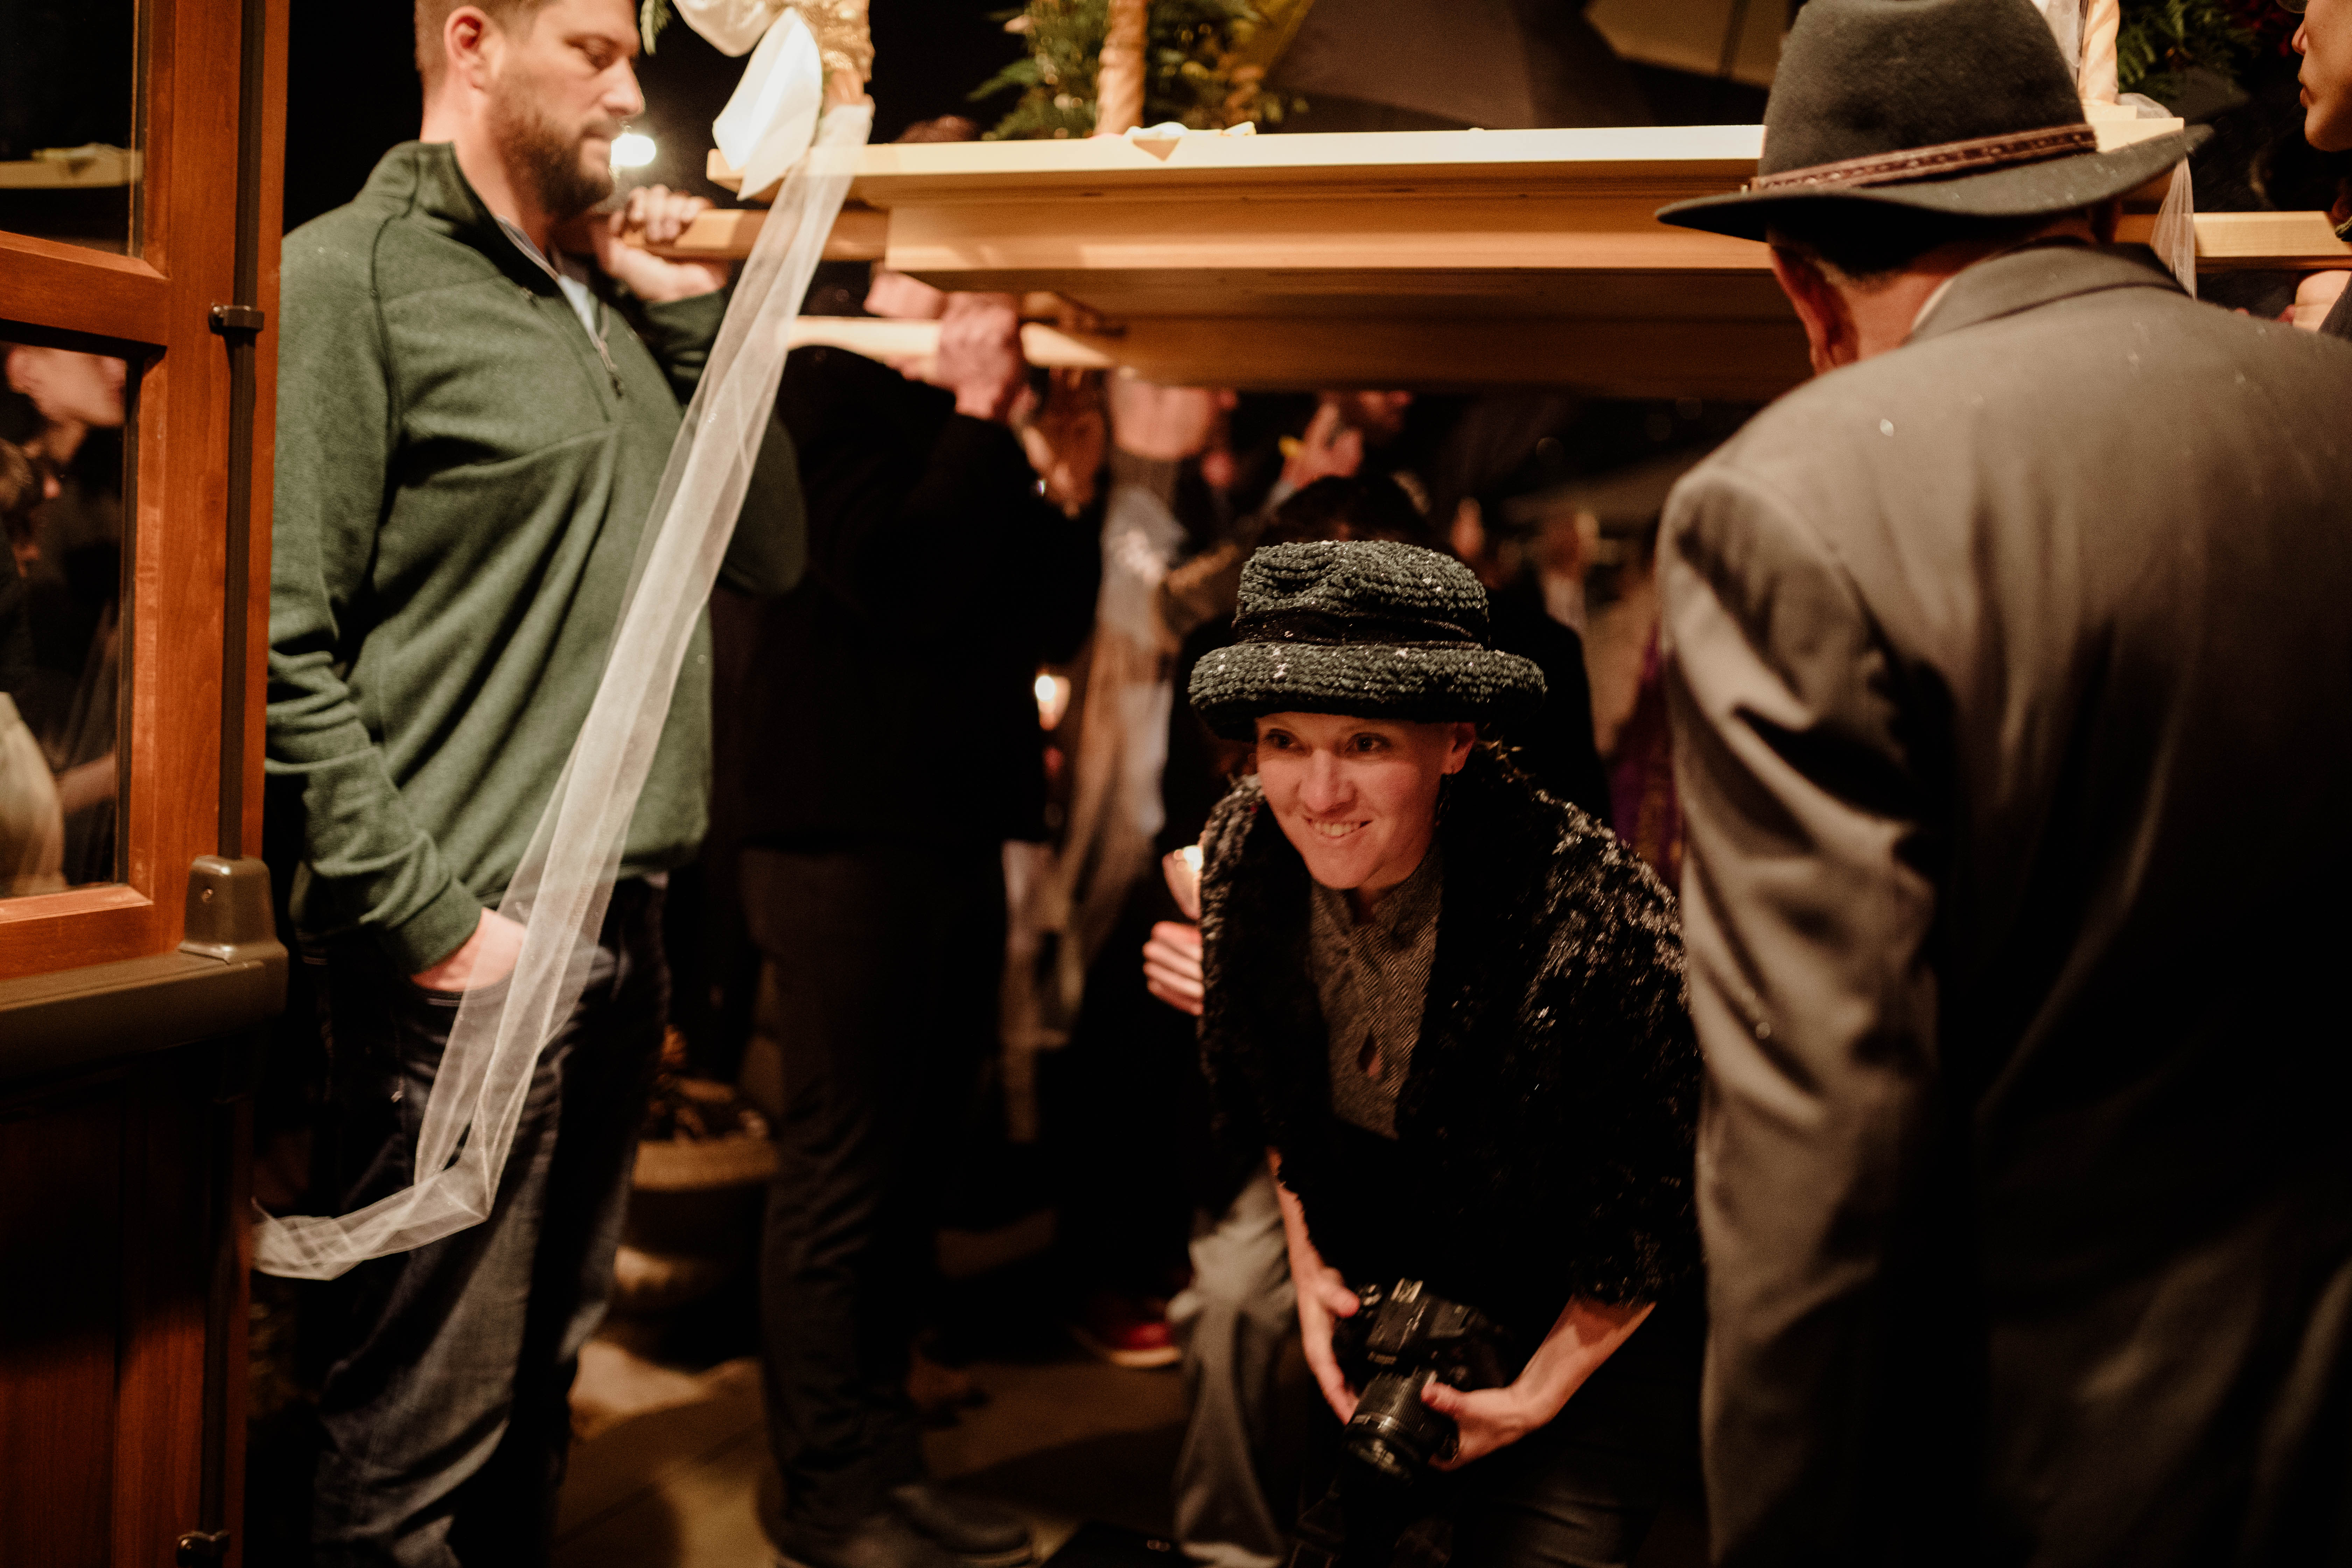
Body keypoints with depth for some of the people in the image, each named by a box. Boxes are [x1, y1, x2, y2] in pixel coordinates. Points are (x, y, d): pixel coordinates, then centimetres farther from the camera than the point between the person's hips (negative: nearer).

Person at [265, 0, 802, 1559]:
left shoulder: (608, 305, 17)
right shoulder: (351, 276, -7)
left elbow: (768, 550, 15)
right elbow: (281, 643, -14)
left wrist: (693, 318, 8)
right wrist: (428, 920, -17)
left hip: (624, 931, 8)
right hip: (472, 955, -8)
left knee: (540, 1380, 19)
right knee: (421, 1437, 1)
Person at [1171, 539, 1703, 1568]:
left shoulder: (1586, 915, -34)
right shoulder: (1246, 848, -17)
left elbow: (1661, 1209, -20)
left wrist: (1539, 1394, -14)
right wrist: (1311, 1266, 0)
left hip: (1587, 1329, -4)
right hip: (1377, 1289, 5)